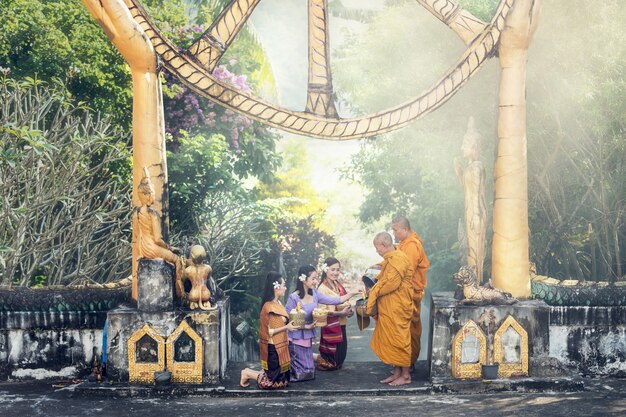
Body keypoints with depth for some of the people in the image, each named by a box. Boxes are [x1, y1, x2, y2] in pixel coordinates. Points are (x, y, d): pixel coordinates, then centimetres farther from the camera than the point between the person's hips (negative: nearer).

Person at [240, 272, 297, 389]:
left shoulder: (277, 303, 7)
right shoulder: (269, 307, -20)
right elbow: (268, 332, -19)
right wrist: (286, 328, -21)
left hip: (280, 346, 9)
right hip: (273, 349, -9)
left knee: (283, 380, 12)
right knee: (274, 383, -2)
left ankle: (250, 373, 20)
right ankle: (247, 374, 11)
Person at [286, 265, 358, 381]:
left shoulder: (314, 293, 0)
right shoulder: (294, 298, -18)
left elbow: (333, 301, 1)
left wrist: (352, 294, -5)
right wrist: (305, 326, -16)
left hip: (308, 338, 7)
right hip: (295, 339, -7)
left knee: (309, 373, 12)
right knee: (301, 374, -2)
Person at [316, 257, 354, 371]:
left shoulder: (338, 285, 8)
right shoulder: (322, 288, -14)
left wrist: (348, 311, 3)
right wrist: (341, 313, -22)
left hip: (341, 324, 7)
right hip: (330, 326, -7)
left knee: (341, 354, 14)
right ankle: (314, 357, 23)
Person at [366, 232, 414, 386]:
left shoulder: (398, 259, -18)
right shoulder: (390, 259, 14)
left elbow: (391, 282, -22)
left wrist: (375, 291, -9)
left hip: (397, 308, -10)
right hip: (389, 308, 10)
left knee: (398, 339, -3)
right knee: (390, 339, 12)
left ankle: (405, 375, 5)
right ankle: (397, 372, 19)